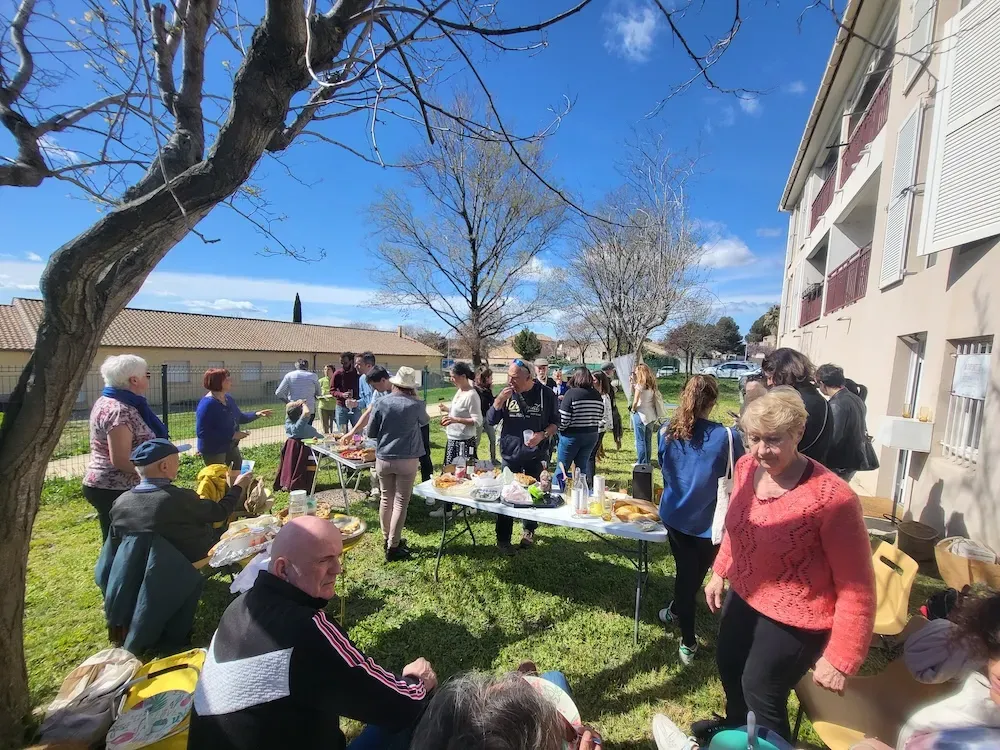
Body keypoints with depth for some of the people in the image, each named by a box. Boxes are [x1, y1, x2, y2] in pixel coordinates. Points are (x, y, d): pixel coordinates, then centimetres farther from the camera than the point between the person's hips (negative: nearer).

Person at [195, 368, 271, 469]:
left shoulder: (229, 398, 2)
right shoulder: (207, 404, -25)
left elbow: (239, 417, 16)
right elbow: (201, 432, -29)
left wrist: (256, 414, -1)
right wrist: (231, 435, -29)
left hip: (231, 447, 8)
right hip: (213, 451, -8)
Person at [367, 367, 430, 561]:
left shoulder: (381, 403, -7)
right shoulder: (416, 405, -10)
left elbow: (370, 433, 0)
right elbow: (425, 421, 12)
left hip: (383, 459, 3)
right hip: (407, 460, -2)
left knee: (386, 499, 17)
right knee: (400, 502, 5)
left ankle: (387, 539, 30)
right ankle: (393, 547, 10)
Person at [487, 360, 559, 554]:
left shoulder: (545, 394, -9)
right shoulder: (506, 393, -4)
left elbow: (555, 422, -1)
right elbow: (491, 420, -4)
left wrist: (542, 435, -20)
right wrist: (499, 400, -20)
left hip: (536, 454, 0)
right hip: (510, 454, 1)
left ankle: (529, 530, 37)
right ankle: (503, 538, 18)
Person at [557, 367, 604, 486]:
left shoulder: (571, 393, -15)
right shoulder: (598, 396, 1)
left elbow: (563, 418, -16)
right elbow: (601, 418, 4)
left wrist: (559, 429, 1)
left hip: (571, 435, -5)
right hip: (592, 436, 5)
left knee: (562, 467, 9)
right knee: (583, 466, 18)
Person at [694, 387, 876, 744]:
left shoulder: (833, 498, -31)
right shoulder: (746, 467, -11)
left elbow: (857, 587, -22)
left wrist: (839, 658, -17)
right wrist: (720, 572, 15)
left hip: (795, 618, -7)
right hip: (743, 596, 7)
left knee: (761, 692, 15)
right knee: (728, 667, 28)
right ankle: (735, 726, 60)